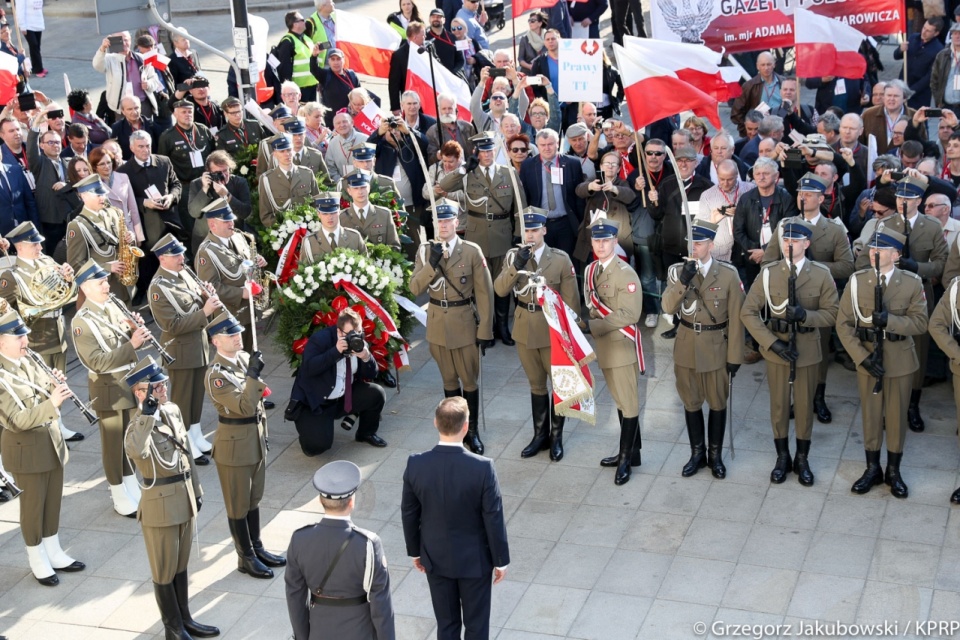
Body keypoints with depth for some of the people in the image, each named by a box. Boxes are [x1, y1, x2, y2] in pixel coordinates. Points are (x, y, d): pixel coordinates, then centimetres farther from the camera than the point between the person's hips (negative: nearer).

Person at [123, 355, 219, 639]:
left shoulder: (173, 410, 4)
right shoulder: (140, 422, -19)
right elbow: (135, 451, -44)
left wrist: (196, 491, 17)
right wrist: (147, 414, -45)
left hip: (184, 499, 7)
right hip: (160, 505, -7)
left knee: (181, 566, 20)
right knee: (165, 572, 9)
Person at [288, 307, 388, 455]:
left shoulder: (359, 343, -1)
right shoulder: (321, 338, -16)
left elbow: (370, 375, -1)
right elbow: (309, 368, -28)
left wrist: (366, 358, -23)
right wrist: (336, 351, -33)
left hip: (345, 398, 6)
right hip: (314, 401, -6)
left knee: (376, 394, -13)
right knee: (317, 445, -23)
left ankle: (366, 433, 13)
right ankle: (309, 425, 16)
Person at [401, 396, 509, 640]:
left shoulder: (416, 464, -17)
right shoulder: (482, 468, -25)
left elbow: (409, 514, -4)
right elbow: (494, 519, -16)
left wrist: (415, 551, 12)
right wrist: (501, 560, -2)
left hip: (435, 558, 3)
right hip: (475, 560, -3)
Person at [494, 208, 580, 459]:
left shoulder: (561, 259, -10)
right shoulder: (513, 255, -1)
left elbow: (571, 300, -6)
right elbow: (500, 290, -12)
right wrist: (516, 265, -24)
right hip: (525, 329, 3)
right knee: (536, 384, 16)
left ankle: (556, 437, 24)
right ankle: (540, 435, 29)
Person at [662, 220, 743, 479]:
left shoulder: (728, 274, -10)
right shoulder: (677, 271, -4)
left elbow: (735, 319, -7)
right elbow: (668, 307, -16)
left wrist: (735, 356, -8)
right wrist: (683, 281, -31)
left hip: (716, 348, -2)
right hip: (687, 348, 2)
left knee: (717, 403, 11)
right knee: (691, 403, 14)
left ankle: (715, 455, 27)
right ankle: (697, 453, 29)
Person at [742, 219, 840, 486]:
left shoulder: (822, 274, -6)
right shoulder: (768, 273, -6)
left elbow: (832, 314, -5)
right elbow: (748, 312, -8)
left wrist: (805, 315, -24)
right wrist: (772, 343, -17)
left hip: (808, 350, 0)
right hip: (775, 348, 0)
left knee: (805, 406, 11)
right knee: (779, 404, 12)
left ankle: (802, 460, 27)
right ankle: (782, 458, 28)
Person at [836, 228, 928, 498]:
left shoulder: (912, 283, -7)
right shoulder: (857, 281, -6)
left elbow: (920, 323, -10)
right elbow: (844, 324, -7)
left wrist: (889, 320, -26)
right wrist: (863, 357, -16)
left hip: (900, 361, 0)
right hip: (867, 359, 1)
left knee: (897, 415, 10)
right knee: (870, 414, 12)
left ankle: (894, 471, 26)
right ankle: (872, 469, 26)